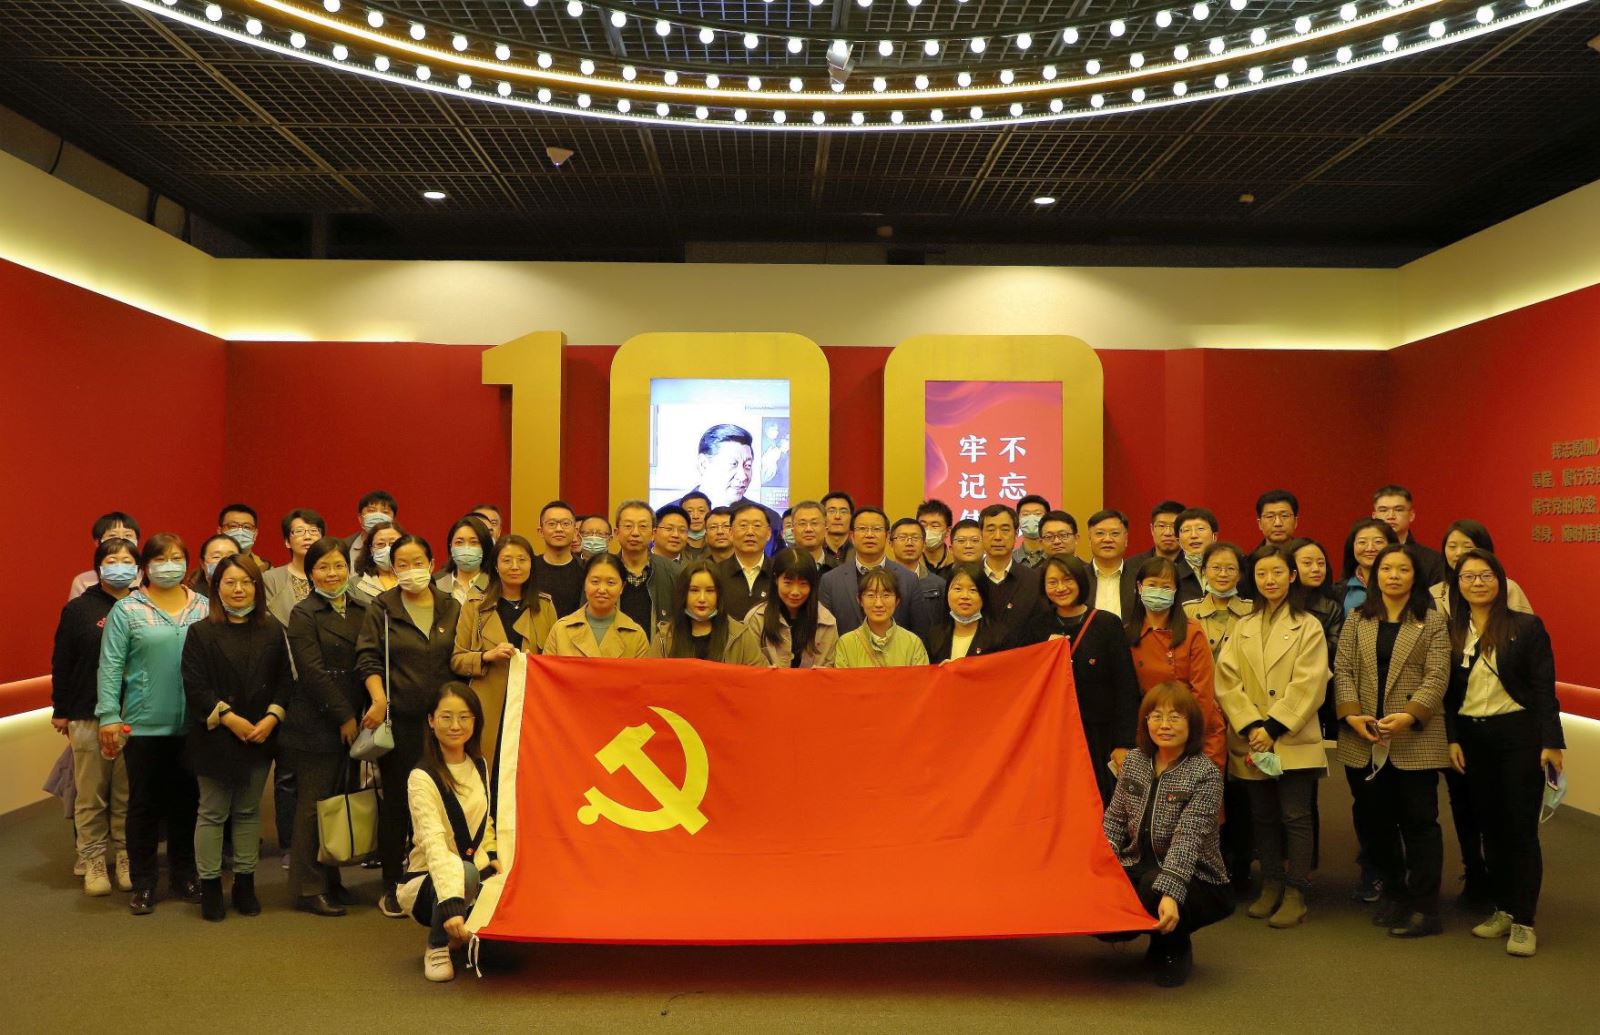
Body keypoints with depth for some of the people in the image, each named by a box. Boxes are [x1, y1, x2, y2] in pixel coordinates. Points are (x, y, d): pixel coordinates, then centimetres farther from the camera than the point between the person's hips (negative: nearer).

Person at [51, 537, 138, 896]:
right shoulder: (79, 608, 0)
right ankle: (93, 860, 18)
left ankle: (126, 858, 18)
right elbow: (62, 663, 3)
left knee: (128, 796, 7)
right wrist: (60, 711, 2)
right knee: (91, 795, 6)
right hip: (88, 717, -1)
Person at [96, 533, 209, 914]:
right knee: (144, 804, 8)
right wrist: (109, 716, -9)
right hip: (144, 724, -2)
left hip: (193, 725, 2)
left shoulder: (203, 608, 5)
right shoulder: (127, 610, -2)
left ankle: (183, 876, 26)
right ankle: (143, 884, 21)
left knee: (186, 801, 12)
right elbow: (110, 666, -4)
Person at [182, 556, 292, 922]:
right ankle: (210, 886, 15)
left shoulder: (272, 631, 4)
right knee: (213, 813, 4)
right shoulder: (201, 632, -3)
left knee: (249, 812, 11)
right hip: (216, 738, -3)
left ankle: (245, 884, 21)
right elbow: (195, 687, -9)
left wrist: (271, 718, -10)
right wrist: (230, 718, -16)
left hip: (260, 737, 3)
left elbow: (284, 680, 4)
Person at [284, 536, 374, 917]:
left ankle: (330, 881, 22)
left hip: (353, 719, 5)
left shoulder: (363, 609, 11)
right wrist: (344, 717, -12)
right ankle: (308, 888, 9)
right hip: (317, 723, -5)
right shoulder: (303, 614, -5)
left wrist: (375, 704, -4)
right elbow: (313, 672, -11)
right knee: (314, 804, 0)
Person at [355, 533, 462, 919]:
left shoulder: (452, 608, 9)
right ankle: (392, 886, 16)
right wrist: (379, 700, -17)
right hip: (399, 718, -2)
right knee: (396, 800, 4)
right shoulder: (381, 609, 3)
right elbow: (368, 660, -2)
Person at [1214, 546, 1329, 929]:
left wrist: (1274, 728, -14)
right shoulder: (1242, 628, 11)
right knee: (1263, 817, 10)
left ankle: (1295, 893, 8)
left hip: (1294, 741, -3)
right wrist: (1251, 725, -11)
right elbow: (1226, 681, 2)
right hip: (1251, 741, 4)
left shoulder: (1308, 626, 0)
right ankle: (1270, 887, 21)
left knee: (1296, 817, 0)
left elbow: (1309, 685, -9)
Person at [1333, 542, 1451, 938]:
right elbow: (1343, 669, 4)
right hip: (1363, 740, 3)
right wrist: (1352, 713, -11)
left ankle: (1423, 908, 10)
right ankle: (1392, 891, 28)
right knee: (1372, 819, 11)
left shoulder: (1432, 620, 1)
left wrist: (1410, 716, -20)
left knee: (1418, 820, 1)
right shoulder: (1357, 619, 10)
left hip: (1415, 739, -3)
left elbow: (1437, 676, -7)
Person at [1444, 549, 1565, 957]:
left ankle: (1523, 922, 7)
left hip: (1518, 733, -4)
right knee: (1489, 826, 11)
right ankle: (1502, 909, 24)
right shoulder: (1450, 632, 4)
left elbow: (1544, 689, -7)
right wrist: (1452, 739, -1)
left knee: (1521, 827, -1)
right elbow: (1448, 693, 6)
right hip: (1471, 738, 4)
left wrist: (1551, 742, -12)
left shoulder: (1527, 627, -5)